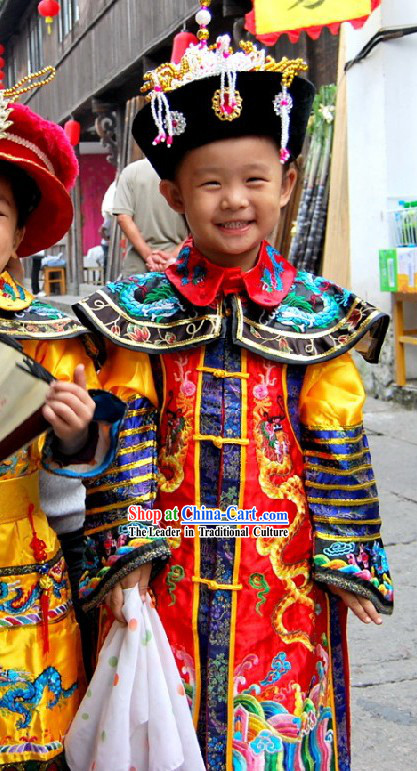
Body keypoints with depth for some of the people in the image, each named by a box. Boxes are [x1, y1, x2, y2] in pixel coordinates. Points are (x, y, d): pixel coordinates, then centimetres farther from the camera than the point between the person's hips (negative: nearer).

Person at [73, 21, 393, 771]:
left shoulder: (316, 313, -2)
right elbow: (125, 435, -3)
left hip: (282, 566, 0)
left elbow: (336, 442, 1)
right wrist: (124, 553, -8)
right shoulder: (141, 312, -1)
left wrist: (344, 558, 1)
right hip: (171, 565, 1)